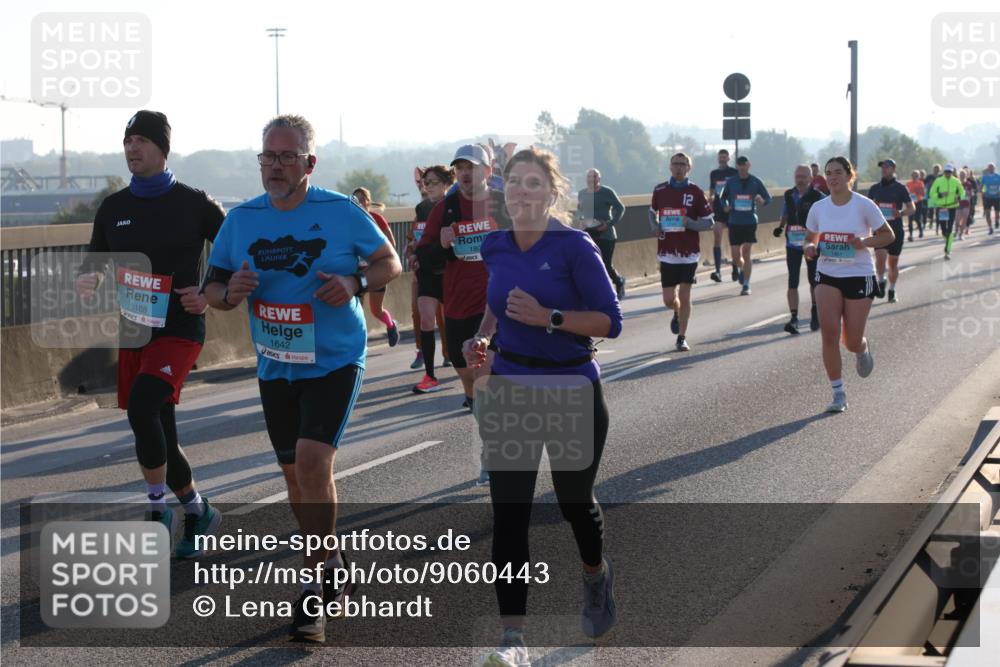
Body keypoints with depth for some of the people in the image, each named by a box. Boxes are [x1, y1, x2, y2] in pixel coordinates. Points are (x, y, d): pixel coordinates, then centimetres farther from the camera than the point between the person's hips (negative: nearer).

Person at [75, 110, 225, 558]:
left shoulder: (194, 204, -4)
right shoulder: (113, 207, 8)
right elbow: (93, 264, 16)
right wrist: (85, 281, -7)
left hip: (179, 329, -6)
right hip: (131, 332, 6)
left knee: (141, 408, -26)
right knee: (158, 433, 11)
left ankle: (158, 508, -9)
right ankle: (197, 512, 30)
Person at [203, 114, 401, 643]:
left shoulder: (341, 212, -8)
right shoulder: (241, 220, 2)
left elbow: (390, 262, 1)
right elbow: (212, 288, 8)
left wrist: (356, 283, -19)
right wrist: (230, 293, -16)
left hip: (334, 361, -5)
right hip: (275, 367, 5)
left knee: (312, 460, -20)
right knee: (295, 474, 13)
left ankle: (317, 583, -8)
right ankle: (330, 568, 33)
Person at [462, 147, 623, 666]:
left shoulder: (574, 247, -14)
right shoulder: (496, 247, 2)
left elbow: (609, 321, -13)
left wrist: (547, 317, -25)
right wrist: (483, 337, 1)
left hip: (573, 391, -3)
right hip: (510, 389, 3)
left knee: (574, 501, 15)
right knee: (508, 513, -6)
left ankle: (595, 574, 49)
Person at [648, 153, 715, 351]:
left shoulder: (695, 192, -3)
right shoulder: (660, 190, 5)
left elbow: (708, 222, 0)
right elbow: (652, 211, 22)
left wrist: (690, 223, -19)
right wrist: (655, 226, 1)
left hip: (689, 252, -2)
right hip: (667, 252, 2)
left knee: (684, 296, -2)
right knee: (669, 300, 2)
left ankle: (682, 338, 11)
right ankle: (677, 313, 37)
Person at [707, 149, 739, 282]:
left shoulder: (734, 173, 0)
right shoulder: (714, 174, 10)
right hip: (718, 210, 2)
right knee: (717, 240, -9)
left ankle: (735, 270, 22)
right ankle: (718, 271, -12)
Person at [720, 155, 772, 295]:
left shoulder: (755, 182, 0)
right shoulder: (730, 182, 3)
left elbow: (768, 198, 7)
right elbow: (723, 197, 16)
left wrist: (762, 201, -15)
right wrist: (726, 206, -5)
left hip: (750, 222, -2)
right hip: (734, 222, 2)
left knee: (746, 252, -11)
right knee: (736, 257, 2)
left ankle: (746, 285, -3)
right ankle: (743, 268, 38)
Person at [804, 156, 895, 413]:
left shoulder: (864, 205, -8)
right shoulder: (818, 208, 3)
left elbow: (887, 235, -1)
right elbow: (810, 239, 15)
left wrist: (863, 243, -19)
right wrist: (810, 248, -9)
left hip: (859, 276, -2)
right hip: (828, 276, 2)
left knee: (852, 342, 1)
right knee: (829, 332, -14)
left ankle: (863, 350, 42)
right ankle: (838, 394, -5)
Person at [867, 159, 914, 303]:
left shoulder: (900, 188, 0)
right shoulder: (874, 188, 7)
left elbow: (911, 208, 4)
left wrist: (901, 213, -16)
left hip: (896, 230, 0)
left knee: (893, 262, 7)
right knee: (880, 257, -21)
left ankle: (892, 290, 24)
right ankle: (881, 282, 4)